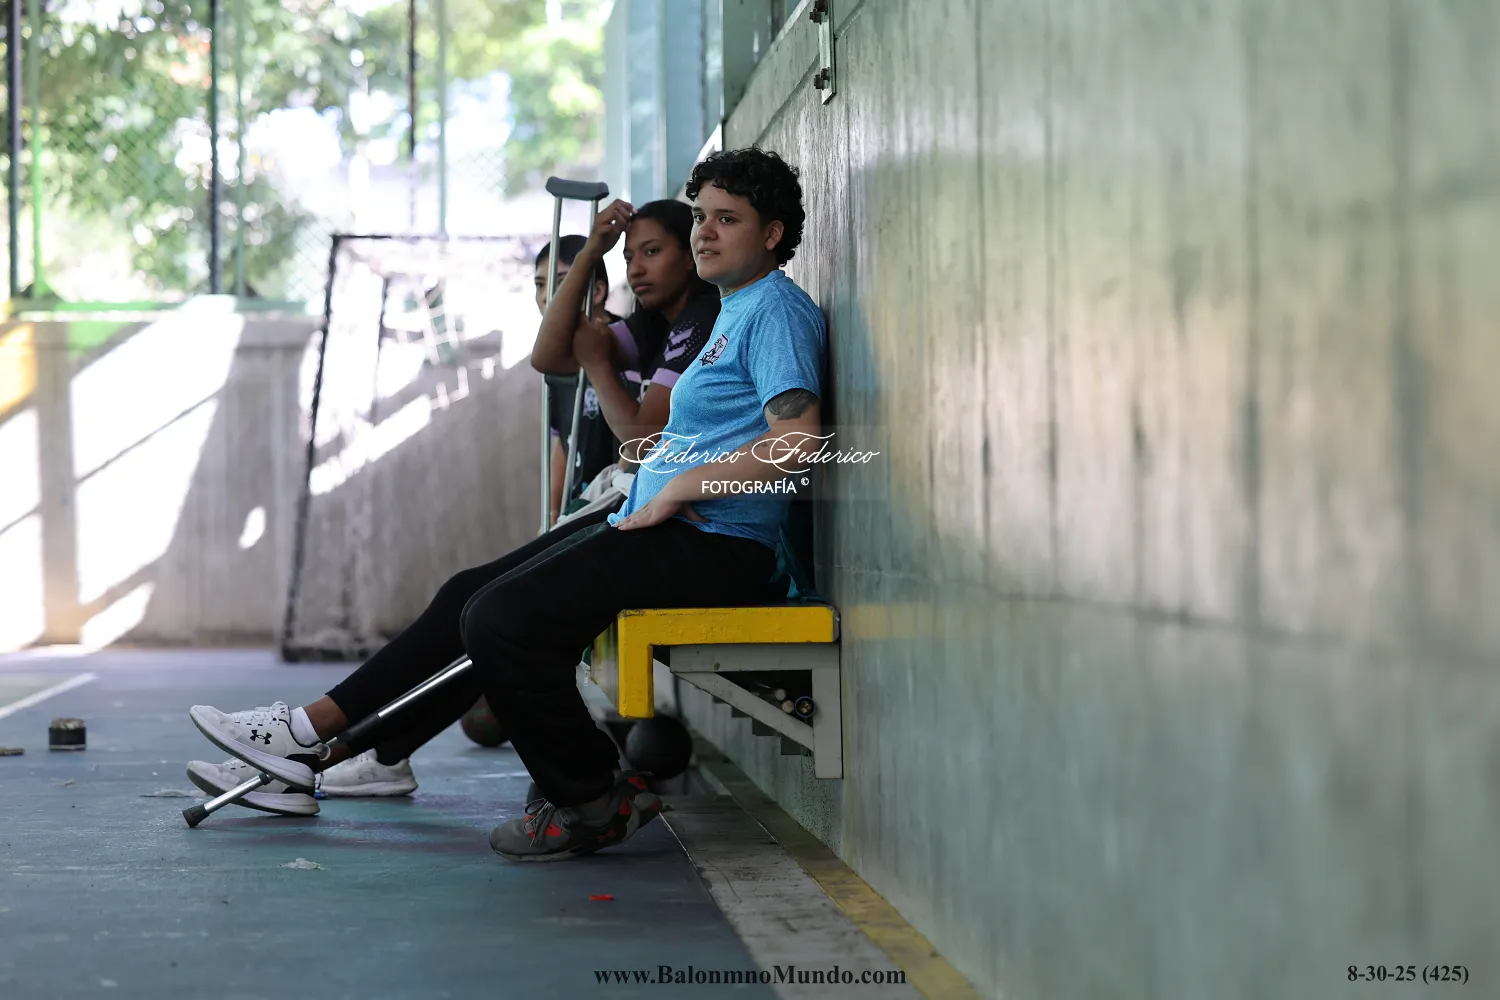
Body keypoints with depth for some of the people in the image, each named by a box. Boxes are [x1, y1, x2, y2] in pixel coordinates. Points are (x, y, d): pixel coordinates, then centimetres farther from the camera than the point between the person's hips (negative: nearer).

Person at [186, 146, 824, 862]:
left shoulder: (777, 308, -8)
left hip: (710, 545, -10)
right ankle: (321, 733, 11)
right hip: (654, 527, 10)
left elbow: (797, 439, -23)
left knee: (500, 618, -21)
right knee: (470, 593, 6)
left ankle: (594, 802, -8)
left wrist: (677, 490, -17)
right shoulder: (732, 312, 23)